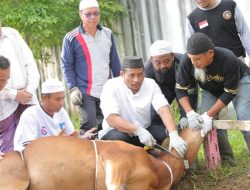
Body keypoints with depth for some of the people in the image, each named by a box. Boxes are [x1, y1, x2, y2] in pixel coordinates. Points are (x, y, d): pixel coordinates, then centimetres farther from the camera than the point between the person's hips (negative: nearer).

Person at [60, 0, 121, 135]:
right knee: (89, 127, -7)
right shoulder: (71, 38, -6)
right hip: (85, 92, -4)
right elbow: (67, 65, -3)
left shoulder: (108, 34, 8)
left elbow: (114, 62, 14)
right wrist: (73, 88, -11)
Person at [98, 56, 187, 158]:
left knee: (166, 134, -21)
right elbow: (111, 119, -26)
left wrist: (174, 135, -37)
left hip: (144, 131, 4)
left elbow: (163, 109, -20)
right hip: (117, 132, -3)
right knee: (118, 138, -36)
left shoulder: (151, 84, -6)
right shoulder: (111, 86, -15)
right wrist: (138, 131, -38)